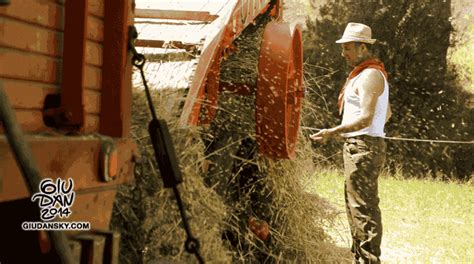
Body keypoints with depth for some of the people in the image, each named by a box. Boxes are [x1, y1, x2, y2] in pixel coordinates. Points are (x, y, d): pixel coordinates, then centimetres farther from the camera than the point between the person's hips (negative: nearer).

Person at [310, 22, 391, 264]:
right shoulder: (370, 74, 19)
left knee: (363, 207, -10)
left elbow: (366, 118, -24)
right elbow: (387, 113, 27)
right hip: (357, 146, 11)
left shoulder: (370, 76, -14)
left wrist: (333, 132, -31)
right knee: (356, 205, 15)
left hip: (363, 147, -11)